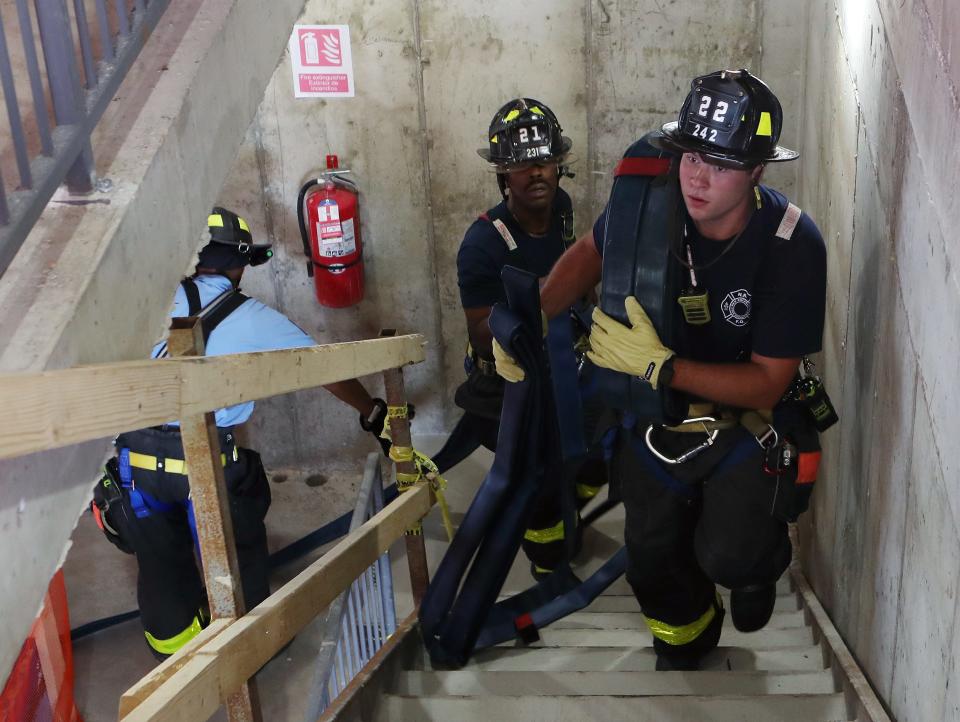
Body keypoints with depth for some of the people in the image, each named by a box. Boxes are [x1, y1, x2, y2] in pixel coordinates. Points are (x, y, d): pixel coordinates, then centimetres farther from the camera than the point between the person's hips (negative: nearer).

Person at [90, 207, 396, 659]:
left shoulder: (173, 304, 4)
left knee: (162, 561, 22)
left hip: (140, 452, 4)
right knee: (238, 553, 21)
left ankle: (174, 643, 41)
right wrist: (374, 414, 14)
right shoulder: (254, 318, -2)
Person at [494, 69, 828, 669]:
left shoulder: (793, 245, -27)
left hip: (748, 415, -2)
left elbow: (767, 383, -24)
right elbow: (590, 253, 3)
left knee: (726, 556, -16)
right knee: (652, 555, 9)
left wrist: (660, 366, -34)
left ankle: (759, 562, 25)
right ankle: (684, 640, 44)